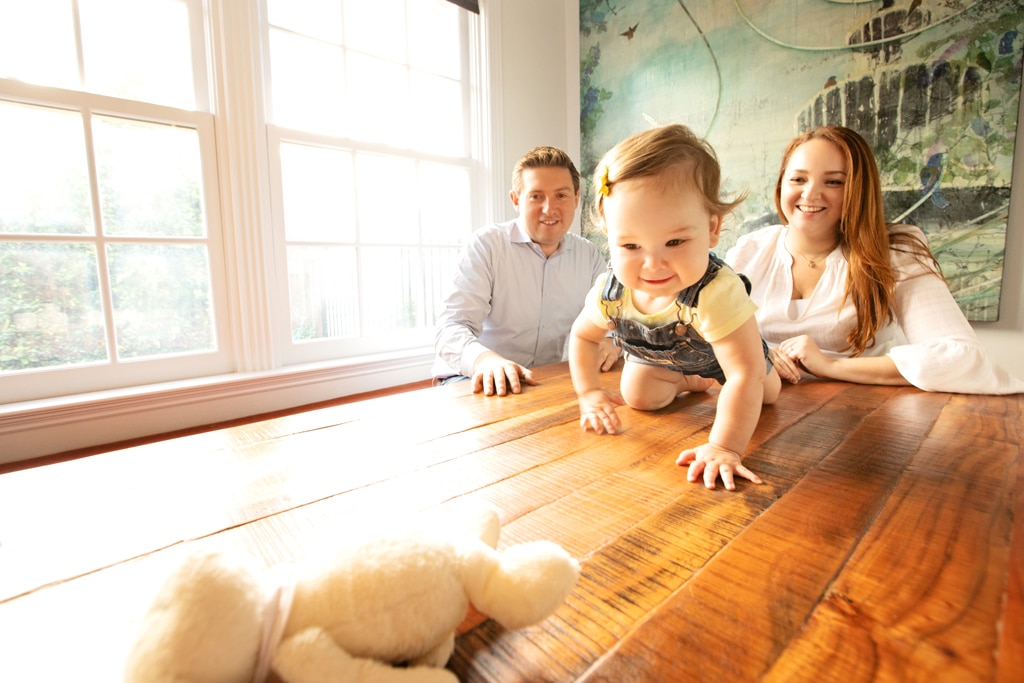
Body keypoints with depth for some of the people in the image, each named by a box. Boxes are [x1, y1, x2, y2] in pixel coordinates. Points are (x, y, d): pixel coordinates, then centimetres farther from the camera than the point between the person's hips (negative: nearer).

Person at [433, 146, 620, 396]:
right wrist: (484, 359, -39)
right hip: (482, 381, -5)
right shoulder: (486, 244, -7)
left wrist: (610, 341, -14)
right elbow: (452, 328, -17)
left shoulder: (590, 255, 7)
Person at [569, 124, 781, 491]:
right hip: (657, 355, 2)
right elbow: (583, 336, -15)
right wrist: (589, 394, -21)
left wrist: (724, 447, -54)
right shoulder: (610, 291, -35)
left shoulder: (717, 292, -49)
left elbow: (745, 376, -49)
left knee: (767, 392, 14)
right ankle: (687, 383, 23)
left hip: (721, 350, -1)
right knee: (638, 396, -7)